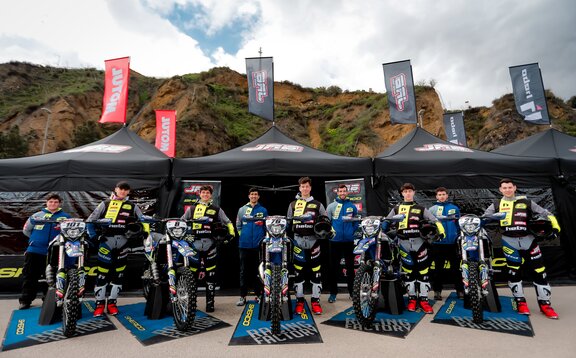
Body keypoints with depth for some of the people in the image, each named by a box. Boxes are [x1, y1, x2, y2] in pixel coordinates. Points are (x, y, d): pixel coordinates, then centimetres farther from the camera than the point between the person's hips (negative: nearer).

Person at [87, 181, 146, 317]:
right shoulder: (105, 203, 9)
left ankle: (112, 302, 17)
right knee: (102, 272, -3)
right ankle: (100, 303, 9)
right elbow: (90, 220, 8)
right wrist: (94, 235, -3)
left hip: (123, 241, 1)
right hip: (106, 239, -1)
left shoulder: (132, 205, 11)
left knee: (119, 273, 6)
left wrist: (133, 233, -7)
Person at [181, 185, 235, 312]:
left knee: (211, 275, 4)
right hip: (195, 243, 1)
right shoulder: (192, 208, 14)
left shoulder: (217, 209, 11)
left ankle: (210, 302, 14)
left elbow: (228, 222, 14)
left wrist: (231, 234, 0)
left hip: (210, 244, 0)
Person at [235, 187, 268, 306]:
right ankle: (242, 296, 13)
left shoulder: (263, 210, 7)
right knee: (244, 271, 5)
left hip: (259, 245, -1)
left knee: (258, 270, 6)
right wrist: (242, 234, 3)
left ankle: (258, 294, 17)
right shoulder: (242, 209, 9)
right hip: (244, 244, 1)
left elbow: (267, 226, 7)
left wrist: (264, 238, -2)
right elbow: (238, 225, 12)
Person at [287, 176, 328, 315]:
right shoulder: (292, 204, 10)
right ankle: (299, 301, 15)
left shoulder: (317, 204, 9)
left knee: (315, 271, 2)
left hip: (313, 240, 0)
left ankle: (315, 301, 14)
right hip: (298, 240, 0)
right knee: (298, 271, 3)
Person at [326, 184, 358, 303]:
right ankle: (333, 292, 16)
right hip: (335, 241, -1)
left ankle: (352, 290, 24)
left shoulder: (352, 206, 6)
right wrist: (330, 230, -13)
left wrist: (353, 231, 1)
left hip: (349, 241, 2)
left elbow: (356, 221, 13)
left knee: (350, 266, 10)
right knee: (334, 267, 5)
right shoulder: (331, 206, 0)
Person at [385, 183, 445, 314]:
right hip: (404, 243, 0)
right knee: (408, 272, 5)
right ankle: (412, 299, 16)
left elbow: (434, 220, 7)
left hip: (419, 242, 0)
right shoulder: (396, 209, 14)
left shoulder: (421, 208, 12)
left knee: (423, 271, -1)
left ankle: (423, 299, 9)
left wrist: (441, 231, -8)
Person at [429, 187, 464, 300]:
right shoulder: (432, 209, 3)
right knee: (438, 268, 6)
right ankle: (437, 290, 15)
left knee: (456, 267, 6)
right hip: (438, 243, -1)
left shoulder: (454, 208, 8)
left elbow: (459, 223, 12)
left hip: (453, 242, 1)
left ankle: (460, 290, 18)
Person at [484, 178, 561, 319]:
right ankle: (521, 302, 14)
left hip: (528, 239, 1)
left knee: (539, 271, 3)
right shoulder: (496, 204, 9)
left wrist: (555, 226, -3)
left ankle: (545, 303, 16)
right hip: (509, 242, -1)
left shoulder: (525, 201, 10)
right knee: (514, 272, 1)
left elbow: (544, 213, 10)